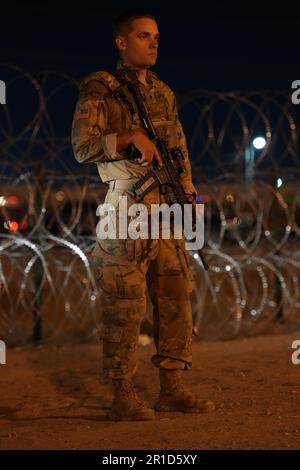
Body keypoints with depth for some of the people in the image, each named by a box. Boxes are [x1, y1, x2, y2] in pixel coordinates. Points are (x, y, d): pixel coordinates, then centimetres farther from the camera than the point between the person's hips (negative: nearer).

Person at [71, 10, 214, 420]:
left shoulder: (164, 93, 17)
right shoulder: (99, 90, -2)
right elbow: (82, 147, -12)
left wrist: (188, 194, 10)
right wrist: (132, 136, -22)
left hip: (167, 207, 7)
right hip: (127, 206, -7)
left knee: (175, 297, 7)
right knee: (125, 304, -5)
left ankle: (172, 388, 16)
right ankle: (123, 397, 3)